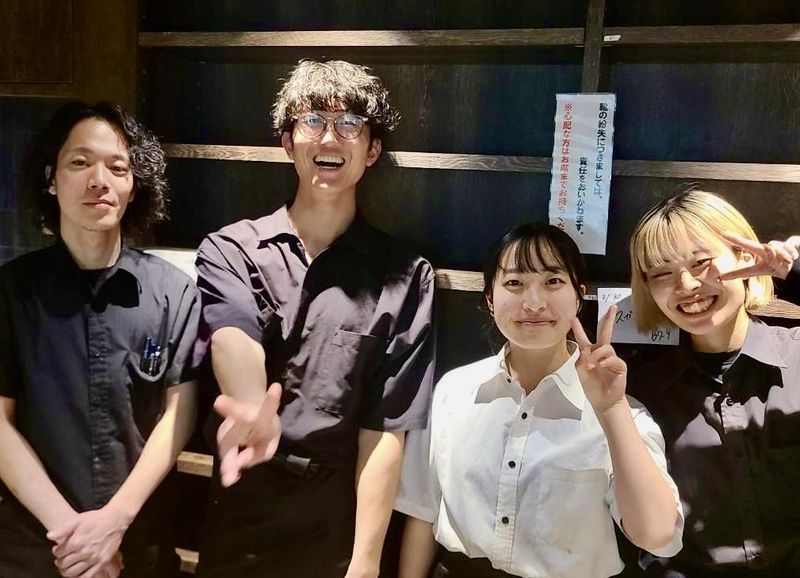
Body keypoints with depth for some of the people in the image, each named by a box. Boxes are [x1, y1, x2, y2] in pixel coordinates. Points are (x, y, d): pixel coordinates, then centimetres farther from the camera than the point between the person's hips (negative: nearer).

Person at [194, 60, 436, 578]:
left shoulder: (405, 277, -4)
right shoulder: (230, 251, -2)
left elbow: (385, 428, -7)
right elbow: (232, 339, -23)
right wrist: (253, 413, -44)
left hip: (340, 533, 0)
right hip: (241, 526, 1)